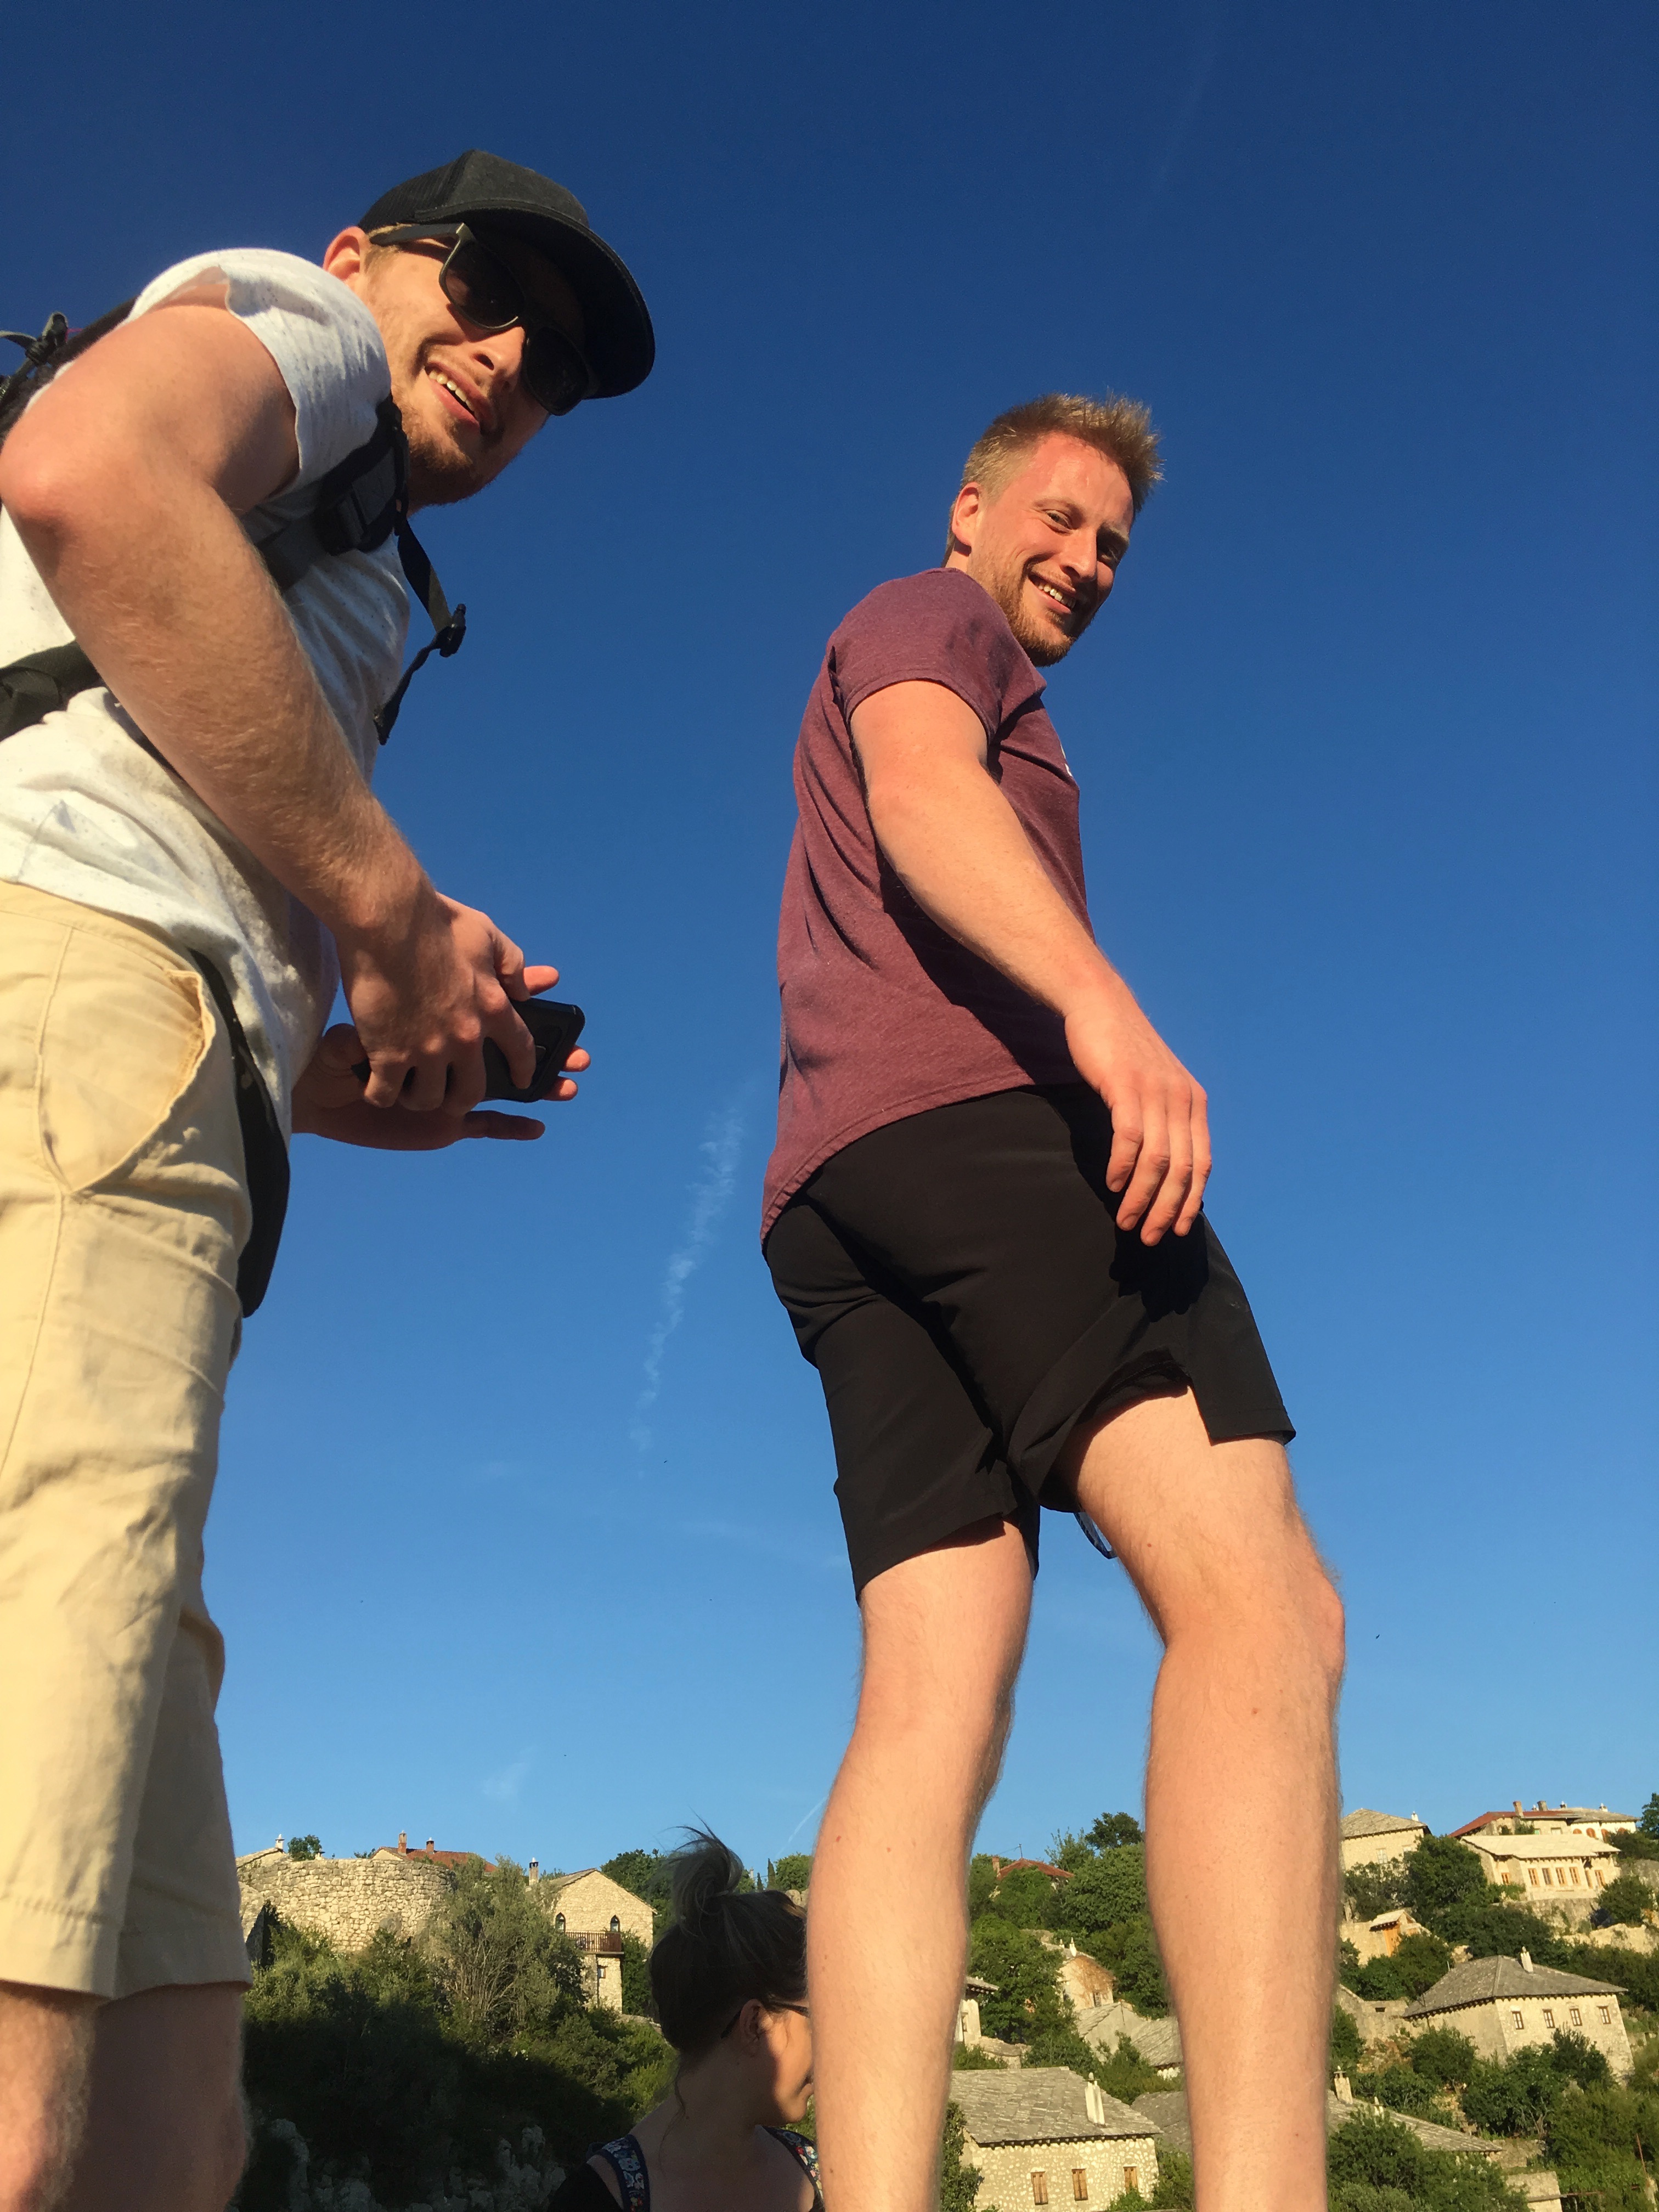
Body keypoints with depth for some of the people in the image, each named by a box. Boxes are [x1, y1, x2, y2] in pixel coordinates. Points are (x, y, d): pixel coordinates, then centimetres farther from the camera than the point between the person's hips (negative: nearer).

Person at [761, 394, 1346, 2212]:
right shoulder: (930, 615, 15)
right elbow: (920, 791, -7)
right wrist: (1103, 1002, -25)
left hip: (836, 1196, 9)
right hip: (971, 1107, -9)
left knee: (928, 1712, -7)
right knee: (1261, 1605, -23)